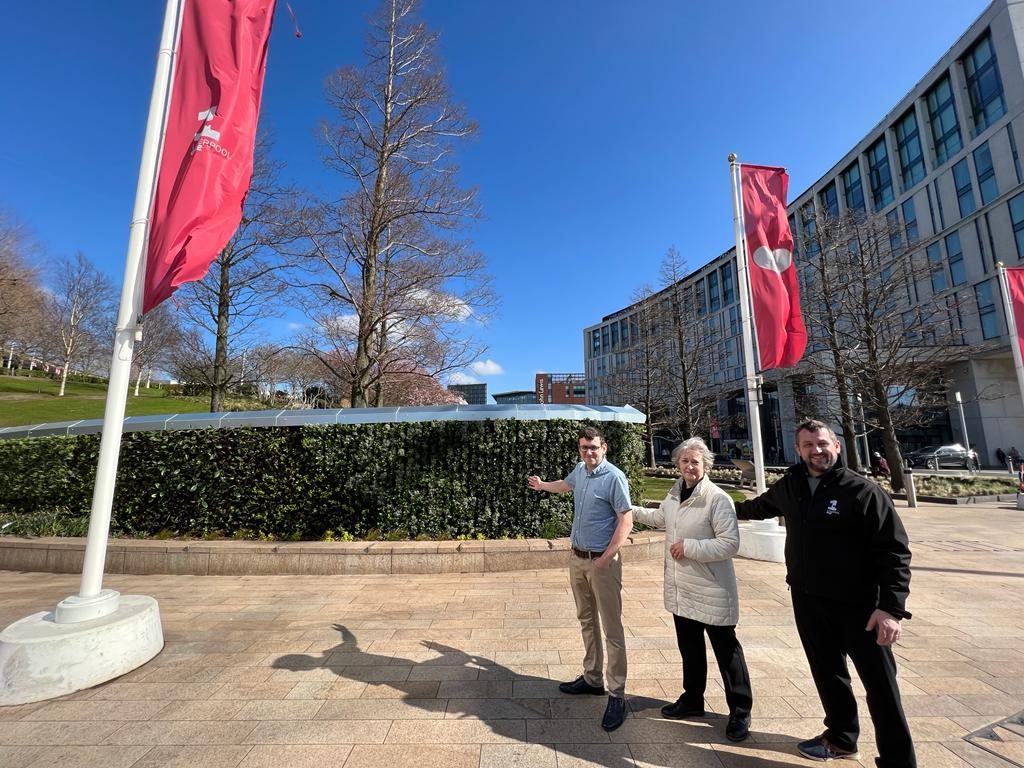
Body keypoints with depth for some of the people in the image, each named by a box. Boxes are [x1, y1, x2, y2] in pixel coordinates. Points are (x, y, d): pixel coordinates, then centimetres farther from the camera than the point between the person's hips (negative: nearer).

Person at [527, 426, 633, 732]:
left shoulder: (614, 477, -17)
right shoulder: (580, 471, 4)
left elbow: (626, 520, -19)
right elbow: (566, 485, 28)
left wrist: (607, 557, -24)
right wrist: (541, 485, 45)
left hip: (602, 562, -7)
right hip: (577, 558, 7)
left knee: (612, 629, 0)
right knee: (587, 621, 19)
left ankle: (617, 695, 13)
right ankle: (592, 678, 34)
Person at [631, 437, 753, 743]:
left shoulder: (718, 498, -20)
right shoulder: (674, 494, 4)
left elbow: (730, 543, -23)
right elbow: (660, 517, 23)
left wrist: (689, 547, -22)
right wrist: (630, 510, 21)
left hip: (712, 592, -7)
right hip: (681, 589, 7)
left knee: (726, 651, 11)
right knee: (689, 648, 22)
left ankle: (740, 711, 31)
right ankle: (692, 699, 41)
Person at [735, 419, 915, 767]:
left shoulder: (864, 491, -15)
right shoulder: (790, 486, 1)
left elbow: (894, 551, -16)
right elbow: (763, 505, 23)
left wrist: (891, 607, -22)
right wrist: (735, 509, 33)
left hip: (859, 605, -5)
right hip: (807, 601, 5)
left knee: (881, 684, 4)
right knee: (827, 673, 20)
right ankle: (841, 738, 40)